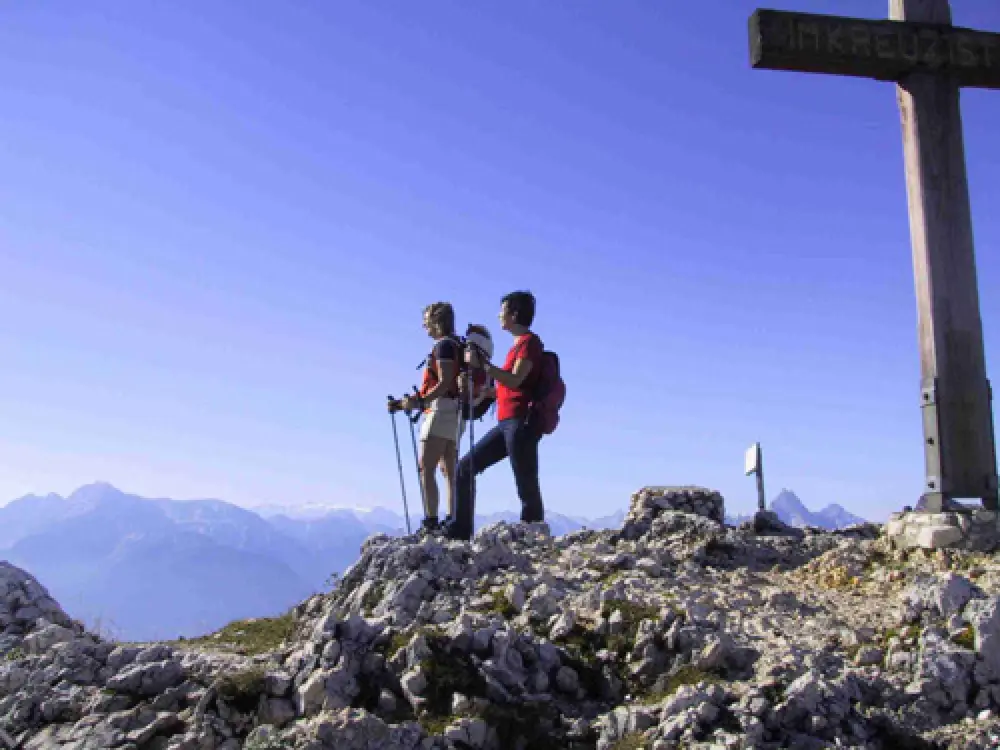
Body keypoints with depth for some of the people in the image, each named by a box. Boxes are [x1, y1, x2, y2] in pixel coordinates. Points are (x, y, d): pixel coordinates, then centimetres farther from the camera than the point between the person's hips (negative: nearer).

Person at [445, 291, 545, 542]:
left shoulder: (529, 342, -6)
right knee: (465, 469, 8)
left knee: (527, 488, -9)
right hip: (506, 423, 10)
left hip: (520, 422, -10)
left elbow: (514, 380, -19)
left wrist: (482, 364, -18)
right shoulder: (518, 345, 22)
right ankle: (460, 531, 9)